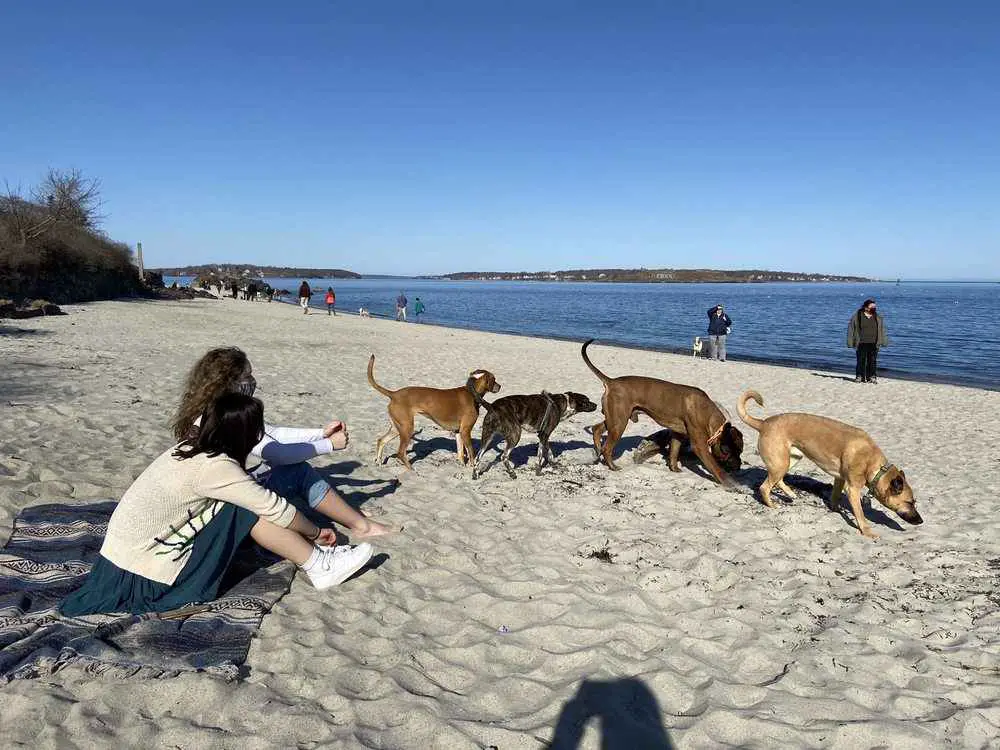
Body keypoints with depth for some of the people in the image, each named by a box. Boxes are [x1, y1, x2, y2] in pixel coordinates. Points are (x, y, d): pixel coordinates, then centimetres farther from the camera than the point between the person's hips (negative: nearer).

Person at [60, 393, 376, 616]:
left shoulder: (190, 448, 2)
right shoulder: (214, 467, -23)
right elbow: (275, 508, -15)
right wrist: (316, 532, 2)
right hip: (144, 575, -8)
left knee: (250, 501, 4)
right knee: (245, 510, -13)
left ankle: (311, 555, 11)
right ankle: (319, 565, -3)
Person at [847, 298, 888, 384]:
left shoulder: (878, 317, 10)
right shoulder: (857, 316, -2)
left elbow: (881, 330, 15)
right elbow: (851, 329, 0)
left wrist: (882, 342, 10)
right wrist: (851, 342, -3)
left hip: (873, 344, 3)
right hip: (861, 344, -3)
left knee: (872, 361, 4)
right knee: (861, 361, 1)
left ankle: (872, 377, 11)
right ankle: (859, 377, 9)